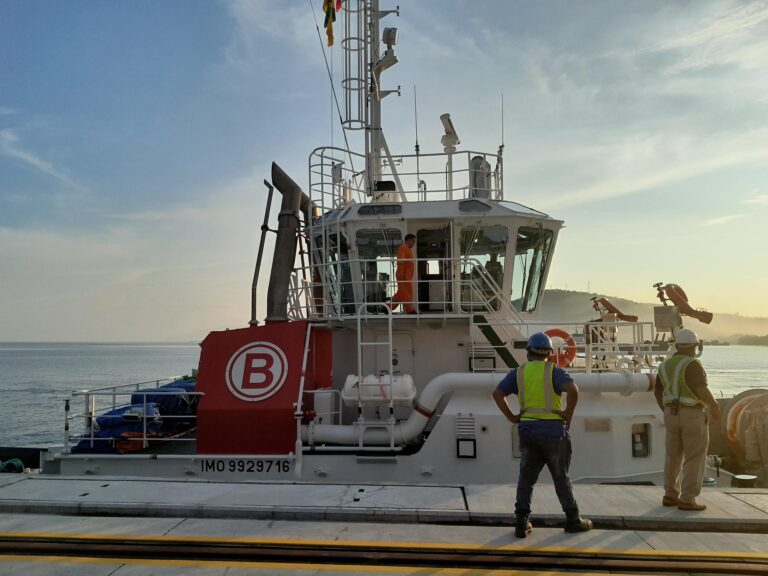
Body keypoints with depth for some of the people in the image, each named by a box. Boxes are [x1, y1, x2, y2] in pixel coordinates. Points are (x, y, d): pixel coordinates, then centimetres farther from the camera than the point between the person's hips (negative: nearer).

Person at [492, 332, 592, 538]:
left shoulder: (518, 372, 6)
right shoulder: (554, 371, -5)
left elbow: (497, 393, 0)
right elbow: (573, 390, -22)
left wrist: (511, 417, 2)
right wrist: (568, 414, -10)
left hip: (527, 430, 3)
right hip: (553, 430, -2)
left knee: (526, 478, 8)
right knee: (561, 477, 11)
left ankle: (521, 523, 4)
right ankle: (573, 520, 21)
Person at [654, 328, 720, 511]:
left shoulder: (666, 365, 6)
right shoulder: (692, 364, -16)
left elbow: (658, 391, 13)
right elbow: (701, 390, -26)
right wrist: (714, 405, -9)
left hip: (672, 414, 7)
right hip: (692, 416, -7)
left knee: (674, 456, 15)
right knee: (695, 459, 1)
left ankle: (670, 495, 18)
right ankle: (687, 500, 1)